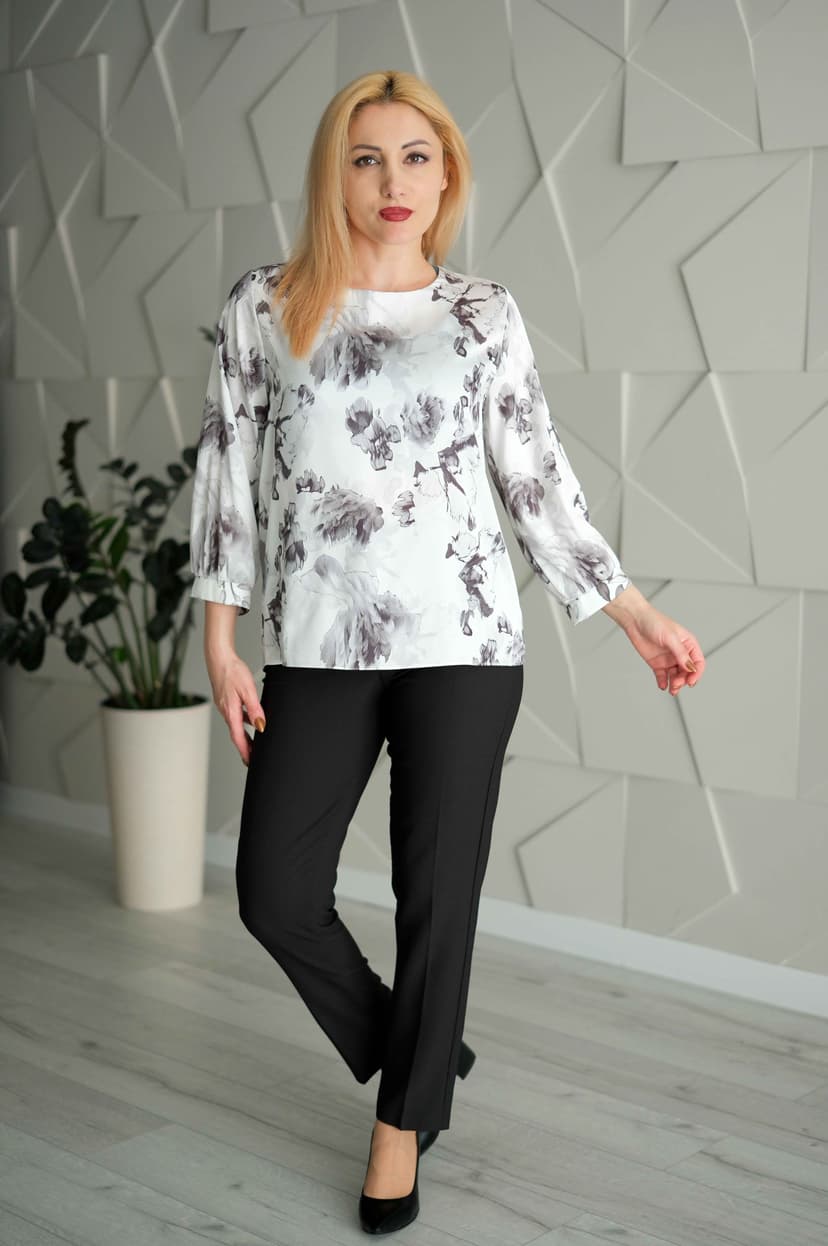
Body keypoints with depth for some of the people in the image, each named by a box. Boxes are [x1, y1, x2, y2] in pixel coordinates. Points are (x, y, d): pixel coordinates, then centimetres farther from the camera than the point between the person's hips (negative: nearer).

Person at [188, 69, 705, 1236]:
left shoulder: (485, 313, 5)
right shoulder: (263, 306, 4)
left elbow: (540, 482, 8)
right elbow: (230, 475, 5)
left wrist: (638, 615, 7)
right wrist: (220, 642, 1)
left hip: (461, 640, 0)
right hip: (319, 646, 1)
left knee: (438, 893, 5)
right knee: (276, 892, 1)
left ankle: (406, 1117, 27)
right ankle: (421, 1048, 28)